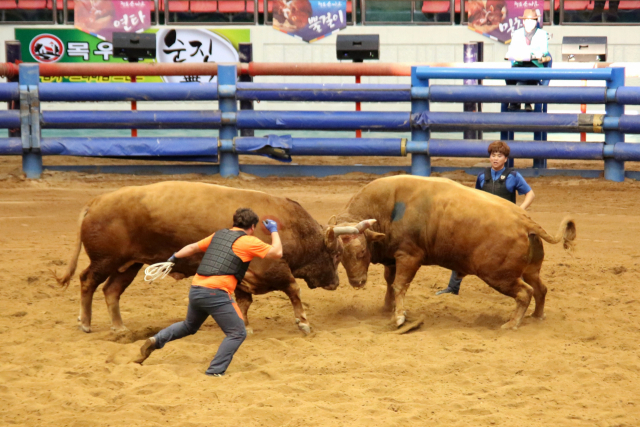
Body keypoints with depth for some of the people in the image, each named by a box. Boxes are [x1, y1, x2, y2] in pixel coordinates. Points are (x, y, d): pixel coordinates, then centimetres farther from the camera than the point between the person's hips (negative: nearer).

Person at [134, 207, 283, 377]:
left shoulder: (219, 235, 19)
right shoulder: (249, 241, -1)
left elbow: (194, 247, 27)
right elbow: (277, 253, 1)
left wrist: (174, 258, 41)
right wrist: (274, 231, 16)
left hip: (195, 289, 7)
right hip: (215, 293, -7)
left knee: (189, 326, 30)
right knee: (237, 333, 1)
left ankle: (156, 340, 13)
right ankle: (215, 372, -8)